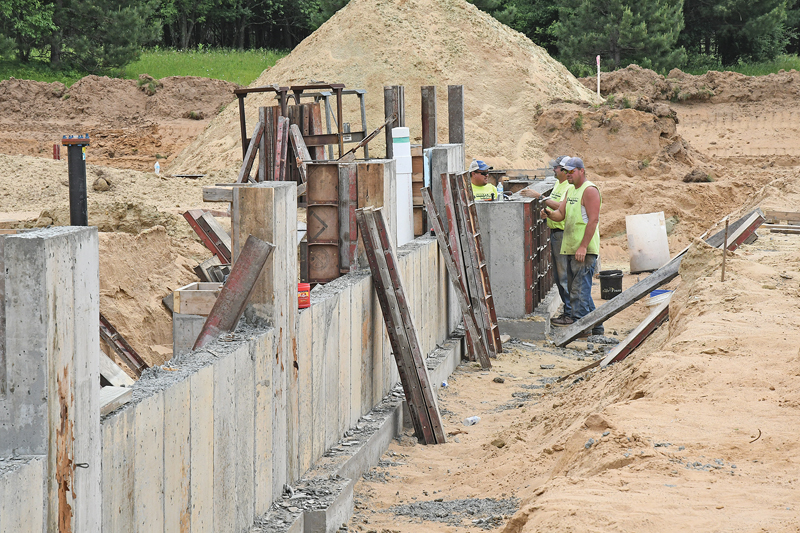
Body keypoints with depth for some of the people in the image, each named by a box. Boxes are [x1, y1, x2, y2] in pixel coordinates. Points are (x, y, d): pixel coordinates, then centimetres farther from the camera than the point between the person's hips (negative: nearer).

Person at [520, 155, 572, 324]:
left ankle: (571, 314, -4)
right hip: (555, 233, 10)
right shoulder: (558, 185, 18)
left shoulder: (570, 187, -14)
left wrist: (539, 196, -25)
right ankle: (568, 311, 20)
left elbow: (559, 206, -26)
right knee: (558, 276, 13)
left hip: (563, 233, -10)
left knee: (565, 275, -8)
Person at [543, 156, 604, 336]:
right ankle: (595, 326, 22)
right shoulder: (570, 191, 20)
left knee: (580, 289, -11)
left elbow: (593, 220, -17)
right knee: (575, 289, 14)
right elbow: (561, 214, 15)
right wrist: (549, 213, -9)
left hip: (585, 250, -10)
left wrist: (583, 247, -22)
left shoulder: (590, 190, -10)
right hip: (571, 248, 10)